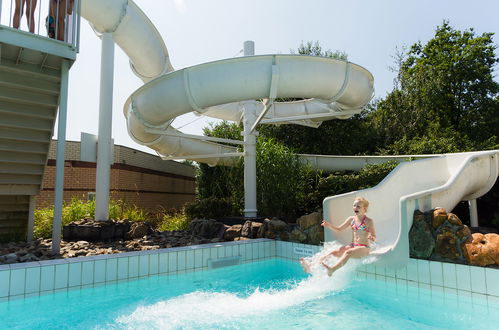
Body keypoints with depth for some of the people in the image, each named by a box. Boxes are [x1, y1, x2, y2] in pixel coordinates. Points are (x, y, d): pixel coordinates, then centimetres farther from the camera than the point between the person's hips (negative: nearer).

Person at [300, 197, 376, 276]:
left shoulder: (368, 221, -4)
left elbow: (374, 237, -2)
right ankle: (311, 265, -30)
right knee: (334, 252, -18)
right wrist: (329, 226, -4)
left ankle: (332, 269, -55)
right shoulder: (351, 219, 9)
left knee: (348, 252, -35)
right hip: (352, 246, 5)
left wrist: (371, 238, -26)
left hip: (364, 248, -5)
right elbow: (339, 229, 14)